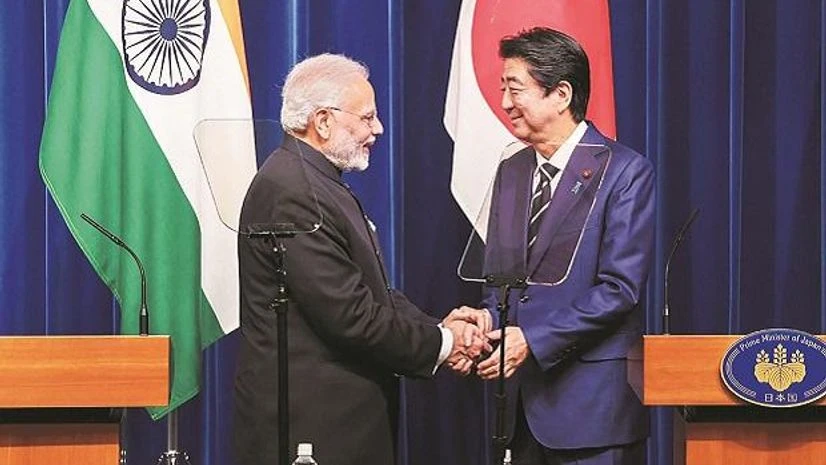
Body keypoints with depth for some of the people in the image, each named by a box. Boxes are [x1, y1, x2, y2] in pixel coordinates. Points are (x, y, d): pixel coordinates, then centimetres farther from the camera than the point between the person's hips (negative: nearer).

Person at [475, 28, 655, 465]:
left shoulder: (625, 171, -8)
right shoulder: (511, 171, 13)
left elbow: (618, 288, -14)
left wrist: (534, 341, -19)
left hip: (591, 399, -6)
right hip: (522, 392, 6)